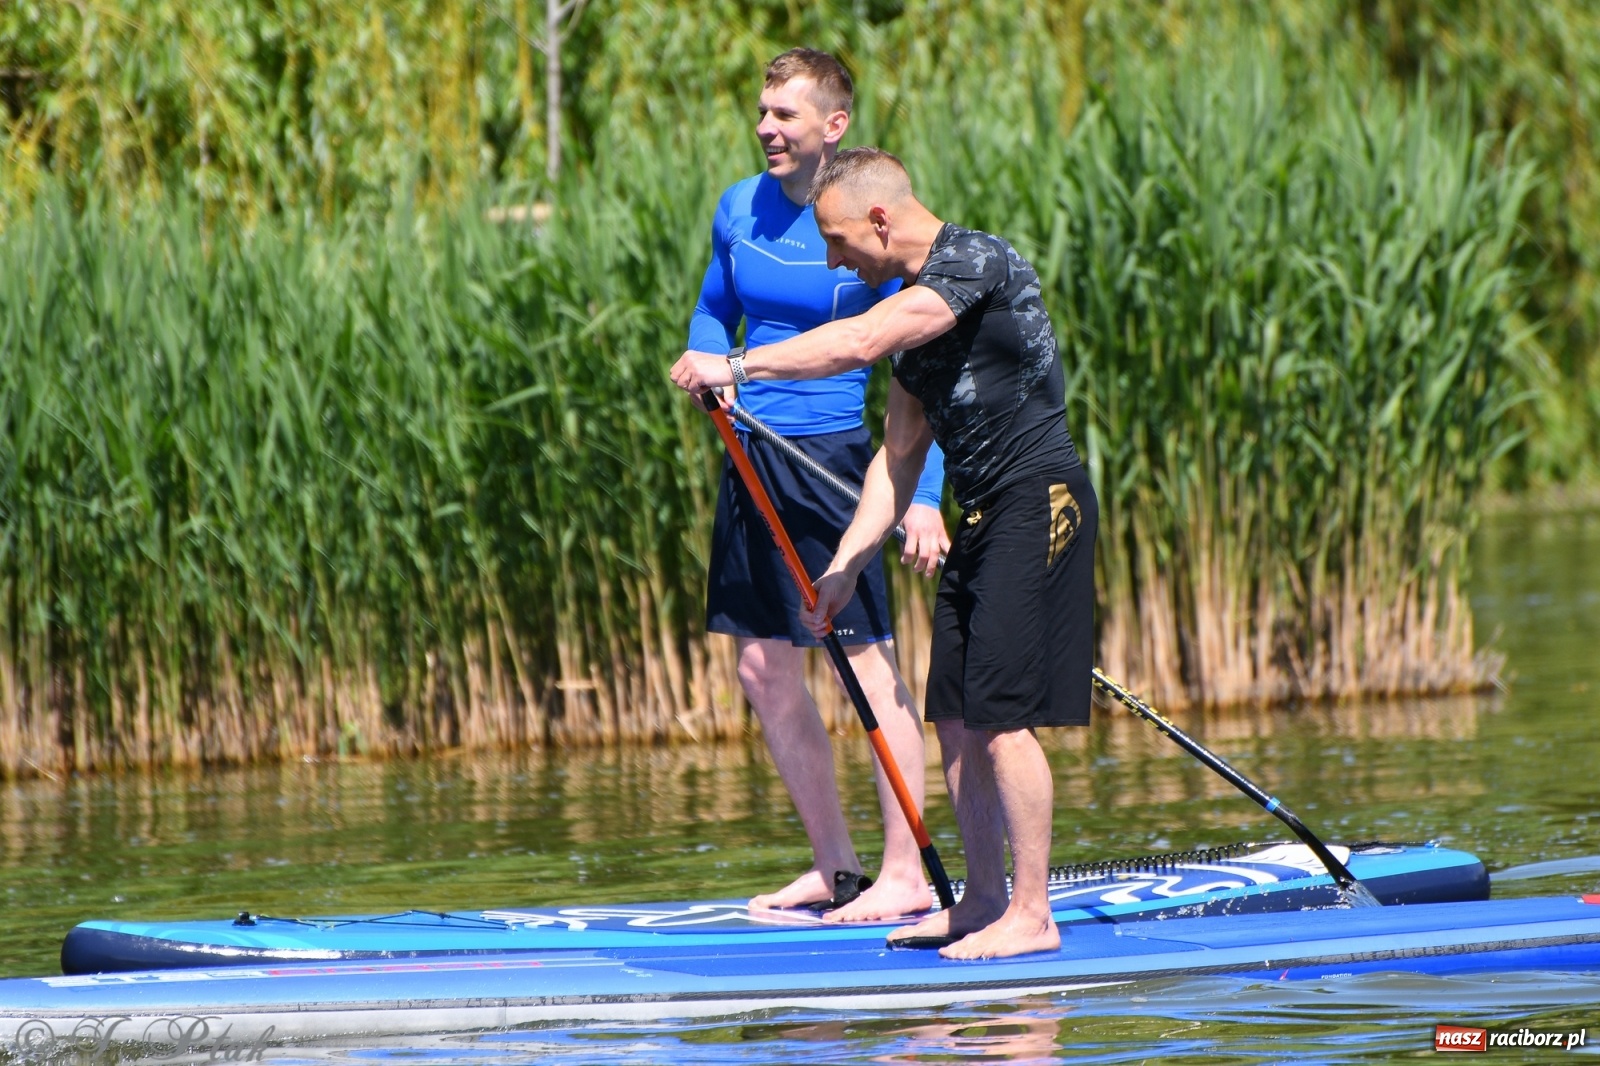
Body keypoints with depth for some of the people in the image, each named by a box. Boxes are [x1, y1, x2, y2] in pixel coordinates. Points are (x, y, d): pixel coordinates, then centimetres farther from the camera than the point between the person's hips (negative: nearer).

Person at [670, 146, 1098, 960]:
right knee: (957, 717, 9)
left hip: (1039, 502, -10)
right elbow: (899, 457, 17)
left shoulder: (977, 261, -13)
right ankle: (986, 899, 18)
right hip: (986, 518, 10)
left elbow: (859, 343, -26)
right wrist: (843, 566, 10)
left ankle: (1032, 916, -8)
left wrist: (736, 365, -21)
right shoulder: (917, 305, 16)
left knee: (1000, 717, -11)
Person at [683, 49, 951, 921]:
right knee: (766, 674, 9)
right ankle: (835, 867, 19)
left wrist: (925, 497, -20)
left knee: (871, 667, -7)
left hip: (830, 457, -7)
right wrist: (711, 365, 1)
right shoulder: (741, 209, 7)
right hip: (753, 464, 7)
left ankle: (905, 874, -2)